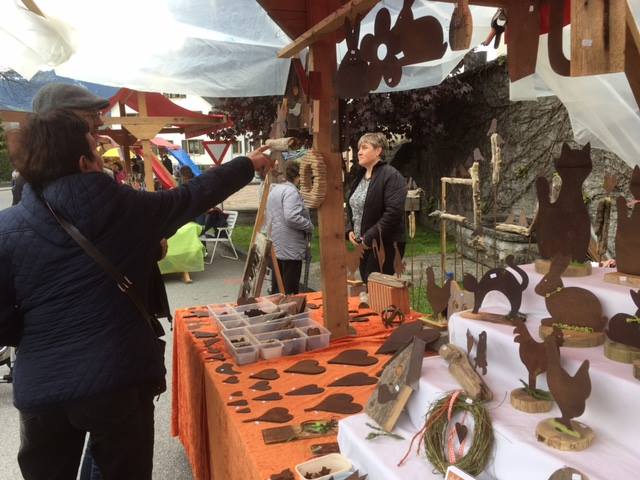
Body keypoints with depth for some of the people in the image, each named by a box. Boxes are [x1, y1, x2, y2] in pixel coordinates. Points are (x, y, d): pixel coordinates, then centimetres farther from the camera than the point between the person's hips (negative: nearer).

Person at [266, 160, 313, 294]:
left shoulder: (274, 189, 15)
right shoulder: (291, 191, -15)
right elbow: (291, 218, -27)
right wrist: (310, 226, -13)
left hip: (275, 247, 9)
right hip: (290, 249, -9)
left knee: (276, 289, 16)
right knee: (290, 292, -2)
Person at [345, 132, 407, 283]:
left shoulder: (391, 176, -12)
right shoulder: (359, 176, 14)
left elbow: (394, 212, -21)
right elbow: (351, 207, 21)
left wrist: (370, 237, -20)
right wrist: (349, 230, 3)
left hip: (385, 245, -8)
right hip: (363, 245, 8)